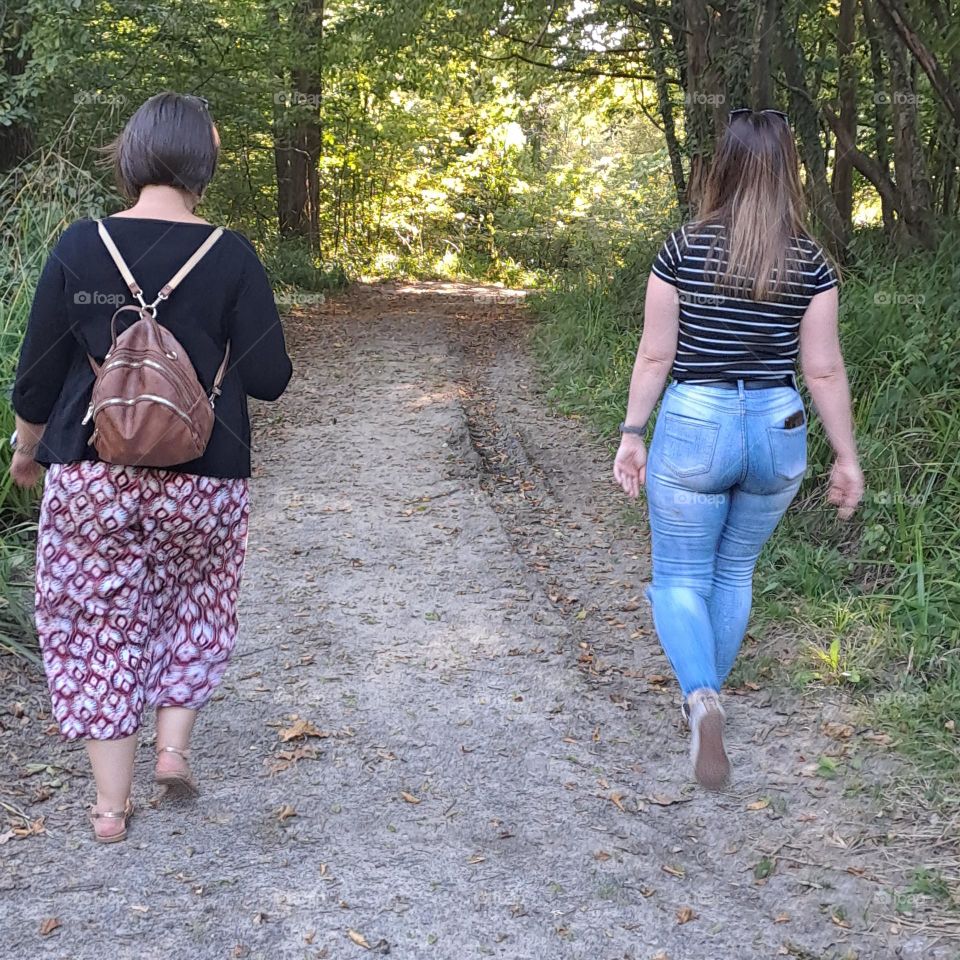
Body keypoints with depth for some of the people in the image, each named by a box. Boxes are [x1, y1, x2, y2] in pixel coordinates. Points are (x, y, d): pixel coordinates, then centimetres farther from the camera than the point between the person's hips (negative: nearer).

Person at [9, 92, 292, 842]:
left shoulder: (79, 246, -6)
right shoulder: (230, 255, -10)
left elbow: (37, 374, -1)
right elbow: (269, 378, -8)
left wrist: (26, 447, 15)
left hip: (90, 477, 1)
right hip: (201, 480, 0)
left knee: (100, 621, 13)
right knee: (193, 602, 26)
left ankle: (112, 803, 19)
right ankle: (175, 744, 20)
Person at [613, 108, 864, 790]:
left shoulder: (683, 249, -6)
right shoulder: (812, 262, -3)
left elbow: (655, 356, -5)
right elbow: (824, 370, -3)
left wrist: (632, 434, 5)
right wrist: (847, 458, 6)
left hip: (694, 427, -2)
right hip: (779, 431, 3)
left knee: (680, 578, 8)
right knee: (735, 572, 22)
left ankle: (701, 696, -16)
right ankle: (707, 695, 34)